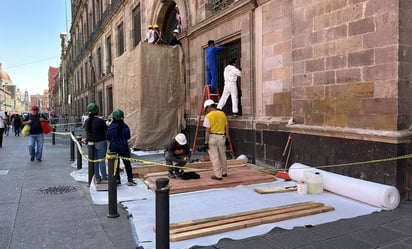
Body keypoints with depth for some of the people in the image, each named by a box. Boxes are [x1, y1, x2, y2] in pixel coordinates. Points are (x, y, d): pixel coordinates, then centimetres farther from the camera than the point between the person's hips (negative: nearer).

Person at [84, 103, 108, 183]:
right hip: (100, 142, -5)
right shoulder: (100, 121, -17)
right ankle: (104, 177, 11)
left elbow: (87, 132, 10)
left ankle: (97, 178, 20)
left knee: (95, 161, 13)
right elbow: (106, 130, -7)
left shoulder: (87, 121, 1)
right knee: (102, 161, 4)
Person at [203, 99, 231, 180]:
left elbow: (207, 131, -13)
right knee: (222, 156, 18)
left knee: (214, 157, 1)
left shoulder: (208, 116, -10)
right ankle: (224, 172, 31)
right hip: (221, 137, 6)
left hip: (212, 137, -6)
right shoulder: (222, 114, 6)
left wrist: (206, 142, -9)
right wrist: (227, 138, 16)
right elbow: (226, 128, 9)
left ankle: (218, 175, 2)